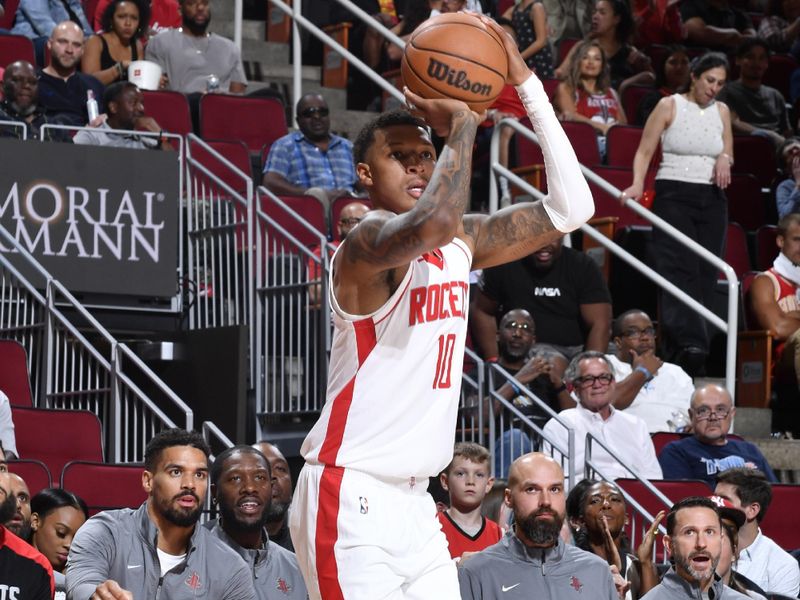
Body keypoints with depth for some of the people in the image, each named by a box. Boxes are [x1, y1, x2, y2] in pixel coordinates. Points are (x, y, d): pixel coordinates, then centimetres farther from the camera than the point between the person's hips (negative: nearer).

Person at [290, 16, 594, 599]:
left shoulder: (460, 244, 11)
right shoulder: (367, 245, -14)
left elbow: (569, 209, 8)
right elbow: (431, 223, -37)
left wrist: (527, 86, 3)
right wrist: (461, 126, -21)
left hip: (413, 501, 8)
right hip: (350, 501, -8)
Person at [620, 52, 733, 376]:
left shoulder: (721, 111, 13)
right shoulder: (669, 106, 0)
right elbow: (645, 151, -2)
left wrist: (725, 159, -3)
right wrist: (638, 184, -19)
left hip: (712, 199, 5)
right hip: (674, 194, -5)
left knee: (705, 273, -1)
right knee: (680, 267, -19)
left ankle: (679, 350, 3)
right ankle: (690, 341, -34)